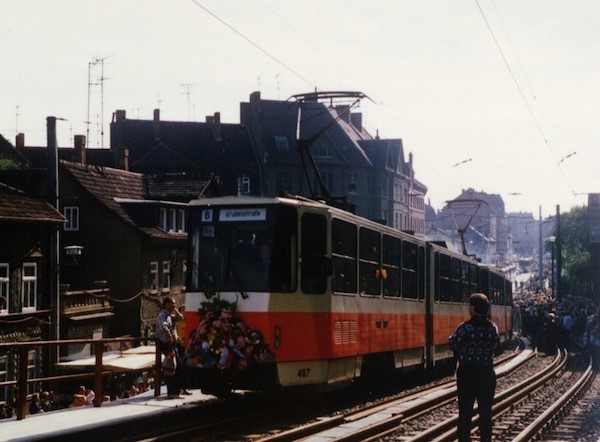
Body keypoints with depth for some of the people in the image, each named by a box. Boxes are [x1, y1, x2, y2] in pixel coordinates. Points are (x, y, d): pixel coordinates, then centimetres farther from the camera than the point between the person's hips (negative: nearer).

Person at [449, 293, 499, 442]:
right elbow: (494, 345, 7)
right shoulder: (493, 328, -3)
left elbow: (453, 345, -5)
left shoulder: (464, 328, -14)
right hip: (487, 373, 3)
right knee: (486, 412, 9)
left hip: (466, 373, -3)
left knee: (465, 413, 4)